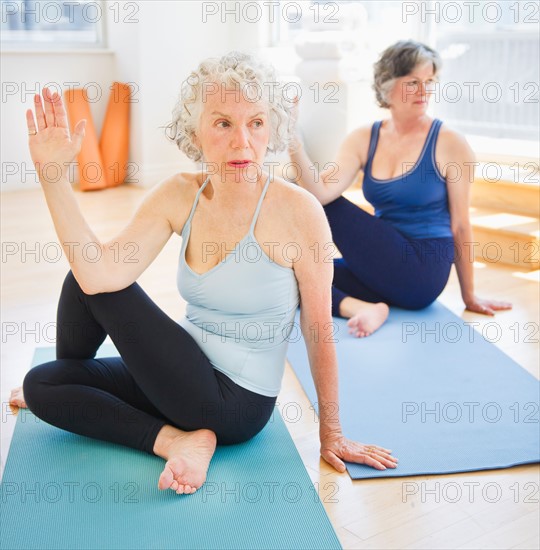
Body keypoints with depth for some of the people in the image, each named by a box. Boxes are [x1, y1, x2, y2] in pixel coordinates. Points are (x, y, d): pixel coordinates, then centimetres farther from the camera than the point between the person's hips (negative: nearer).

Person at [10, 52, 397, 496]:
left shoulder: (297, 211, -21)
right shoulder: (179, 196, -7)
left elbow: (319, 330, -13)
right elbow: (100, 274, -19)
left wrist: (331, 433, -5)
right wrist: (53, 173, -25)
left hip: (237, 403, -5)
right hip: (192, 379, 6)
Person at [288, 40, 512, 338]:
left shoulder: (449, 144, -8)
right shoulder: (364, 139, 3)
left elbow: (459, 225, -4)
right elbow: (321, 191, -11)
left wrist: (469, 297, 4)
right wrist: (293, 143, -26)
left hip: (423, 274, -5)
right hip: (381, 268, 5)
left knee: (325, 207, -13)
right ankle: (363, 309, -24)